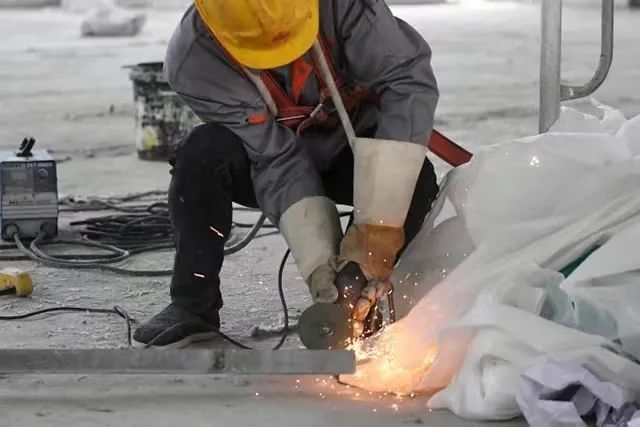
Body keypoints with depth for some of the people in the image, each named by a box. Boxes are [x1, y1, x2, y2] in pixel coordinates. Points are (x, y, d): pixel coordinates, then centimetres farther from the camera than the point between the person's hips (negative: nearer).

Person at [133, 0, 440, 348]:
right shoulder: (194, 64, -29)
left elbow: (410, 80, -34)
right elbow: (276, 162, -27)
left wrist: (378, 225, -40)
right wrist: (318, 260, -38)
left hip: (352, 146, 0)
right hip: (272, 154, 0)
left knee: (415, 180, -32)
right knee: (204, 155, -31)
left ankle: (372, 303, -11)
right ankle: (192, 305, -17)